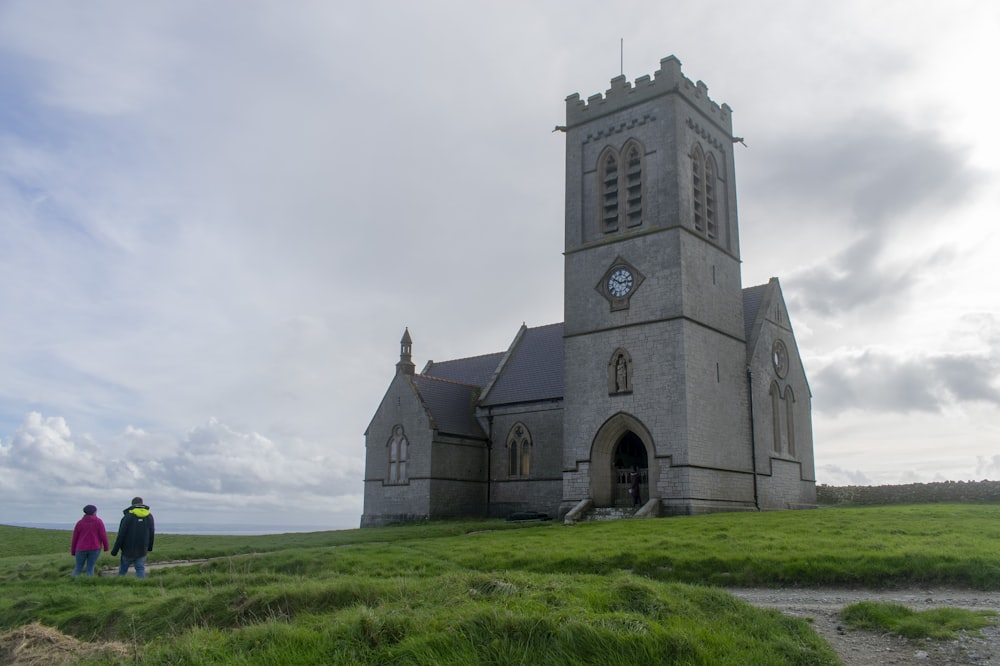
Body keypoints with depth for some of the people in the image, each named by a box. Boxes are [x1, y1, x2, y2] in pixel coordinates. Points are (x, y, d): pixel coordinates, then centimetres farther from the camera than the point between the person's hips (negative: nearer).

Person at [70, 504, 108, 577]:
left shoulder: (79, 522, 4)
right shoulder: (98, 522, -3)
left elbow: (75, 538, 6)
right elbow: (103, 535, -6)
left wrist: (73, 551, 15)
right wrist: (106, 547, 3)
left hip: (81, 549, 2)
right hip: (94, 549, -2)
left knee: (78, 568, 12)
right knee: (90, 568, 2)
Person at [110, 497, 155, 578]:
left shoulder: (128, 516, -8)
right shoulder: (149, 516, 5)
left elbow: (121, 534, -10)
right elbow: (151, 533, 11)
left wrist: (115, 550, -5)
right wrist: (149, 547, 22)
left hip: (128, 550, -3)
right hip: (142, 550, 3)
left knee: (123, 569, 13)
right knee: (140, 568, 4)